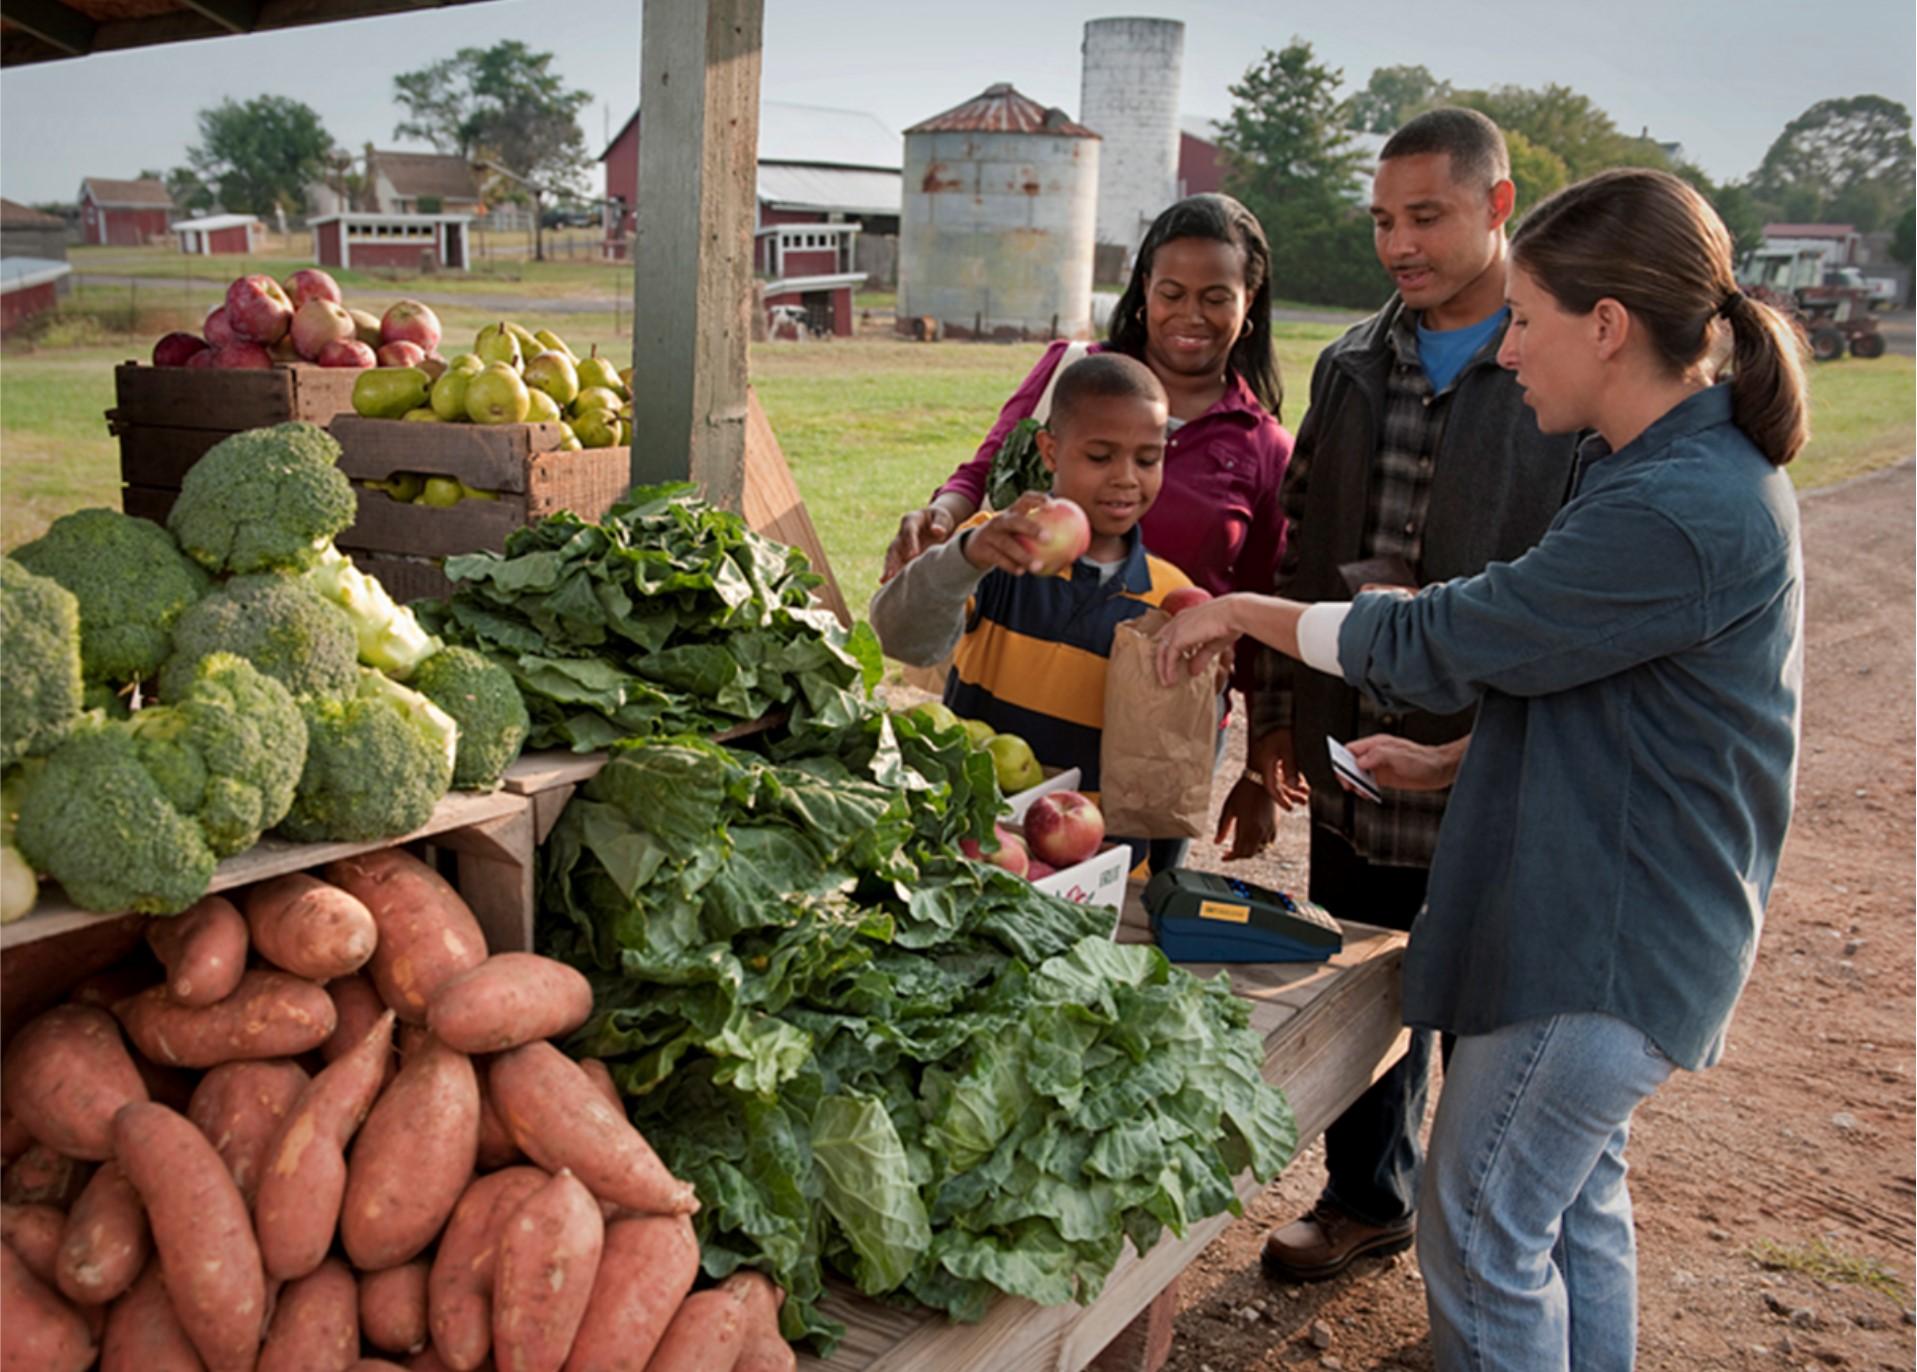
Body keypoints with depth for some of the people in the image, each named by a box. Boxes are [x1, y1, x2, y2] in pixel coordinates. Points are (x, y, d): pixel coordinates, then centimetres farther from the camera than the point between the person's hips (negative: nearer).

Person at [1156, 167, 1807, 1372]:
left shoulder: (1687, 514, -26)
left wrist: (1246, 613, -10)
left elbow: (1442, 645, -21)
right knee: (1573, 1207, 22)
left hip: (1607, 941, -10)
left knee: (1483, 1235, 3)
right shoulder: (1685, 466, 8)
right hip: (1607, 915, 10)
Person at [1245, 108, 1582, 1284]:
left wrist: (1479, 744, -19)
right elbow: (1300, 551, 14)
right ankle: (1369, 1198, 41)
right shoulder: (1354, 367, 8)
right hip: (1354, 752, 5)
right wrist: (1276, 711, 12)